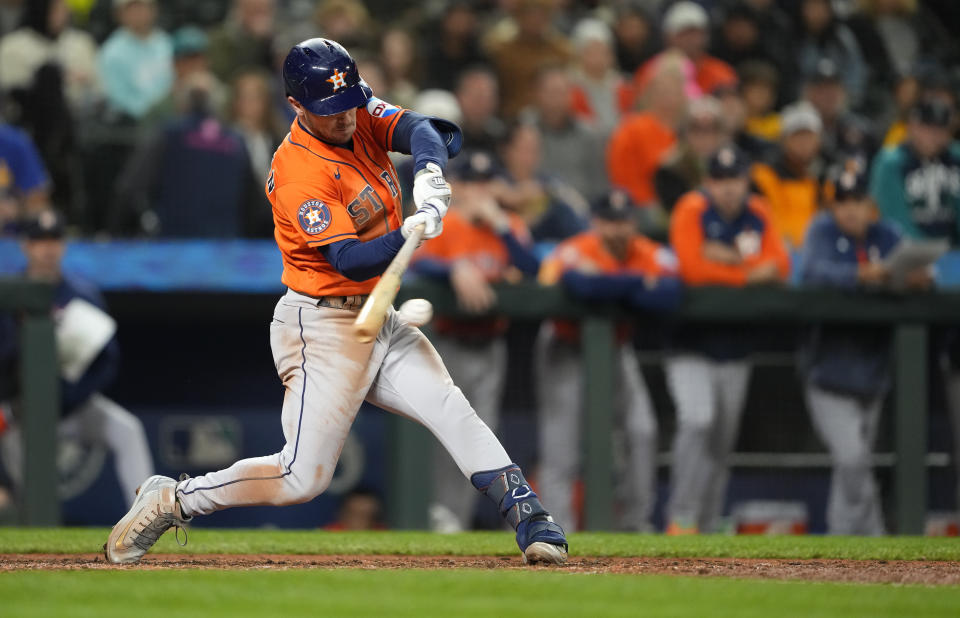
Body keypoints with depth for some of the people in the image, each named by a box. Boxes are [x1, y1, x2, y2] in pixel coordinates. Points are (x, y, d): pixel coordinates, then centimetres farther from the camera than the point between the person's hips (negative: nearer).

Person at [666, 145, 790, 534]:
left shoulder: (757, 215, 6)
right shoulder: (692, 211, -9)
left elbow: (779, 265, -4)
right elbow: (691, 267, -21)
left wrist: (733, 258, -17)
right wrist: (749, 275, -16)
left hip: (734, 345, 5)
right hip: (690, 343, -5)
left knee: (722, 443, 8)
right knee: (698, 420, -22)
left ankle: (707, 526, 17)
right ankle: (681, 519, -18)